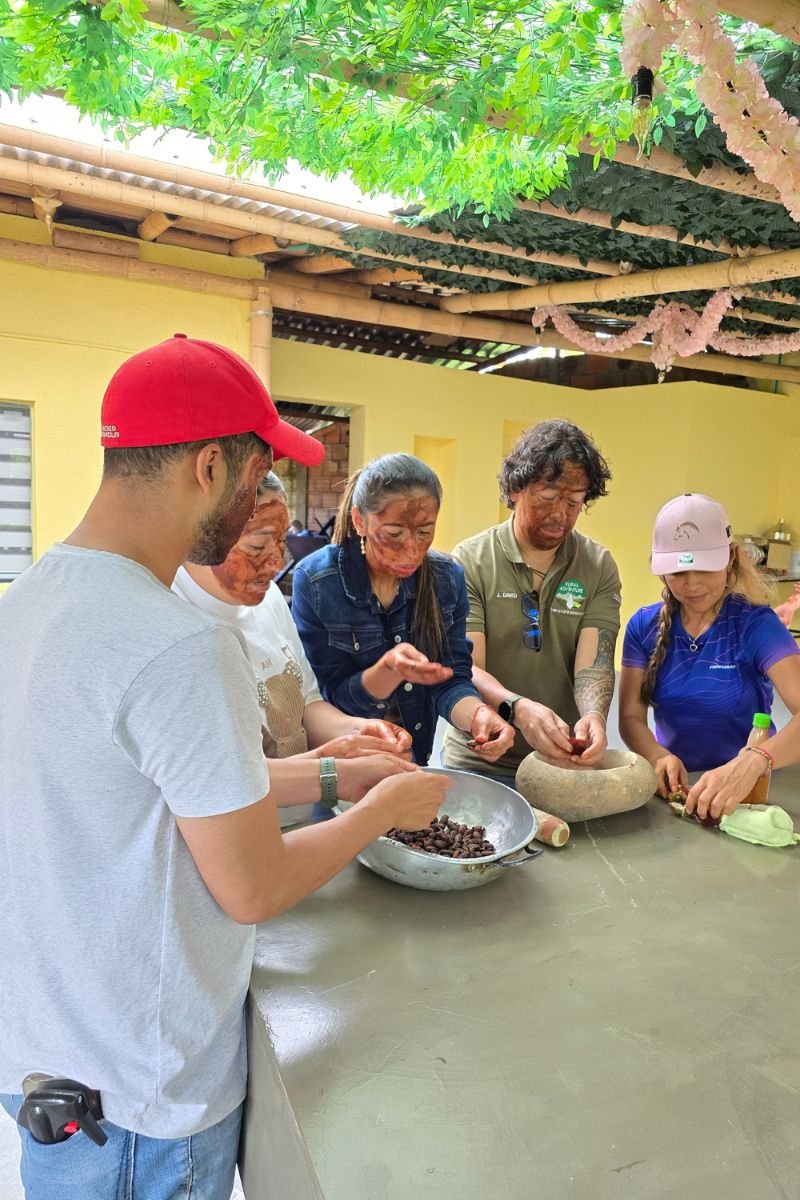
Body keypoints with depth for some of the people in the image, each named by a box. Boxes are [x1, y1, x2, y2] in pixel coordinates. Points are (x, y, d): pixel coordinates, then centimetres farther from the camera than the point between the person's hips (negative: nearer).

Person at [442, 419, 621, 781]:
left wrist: (594, 714, -28)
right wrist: (517, 708, -31)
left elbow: (594, 662, -7)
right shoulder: (470, 561, -5)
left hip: (564, 759, 2)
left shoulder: (599, 568, 2)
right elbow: (466, 667, -12)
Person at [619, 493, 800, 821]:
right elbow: (631, 718, -3)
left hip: (747, 790, -2)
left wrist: (751, 763, -40)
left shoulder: (756, 625, -10)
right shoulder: (644, 627, -1)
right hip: (675, 782, 2)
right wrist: (658, 756, -24)